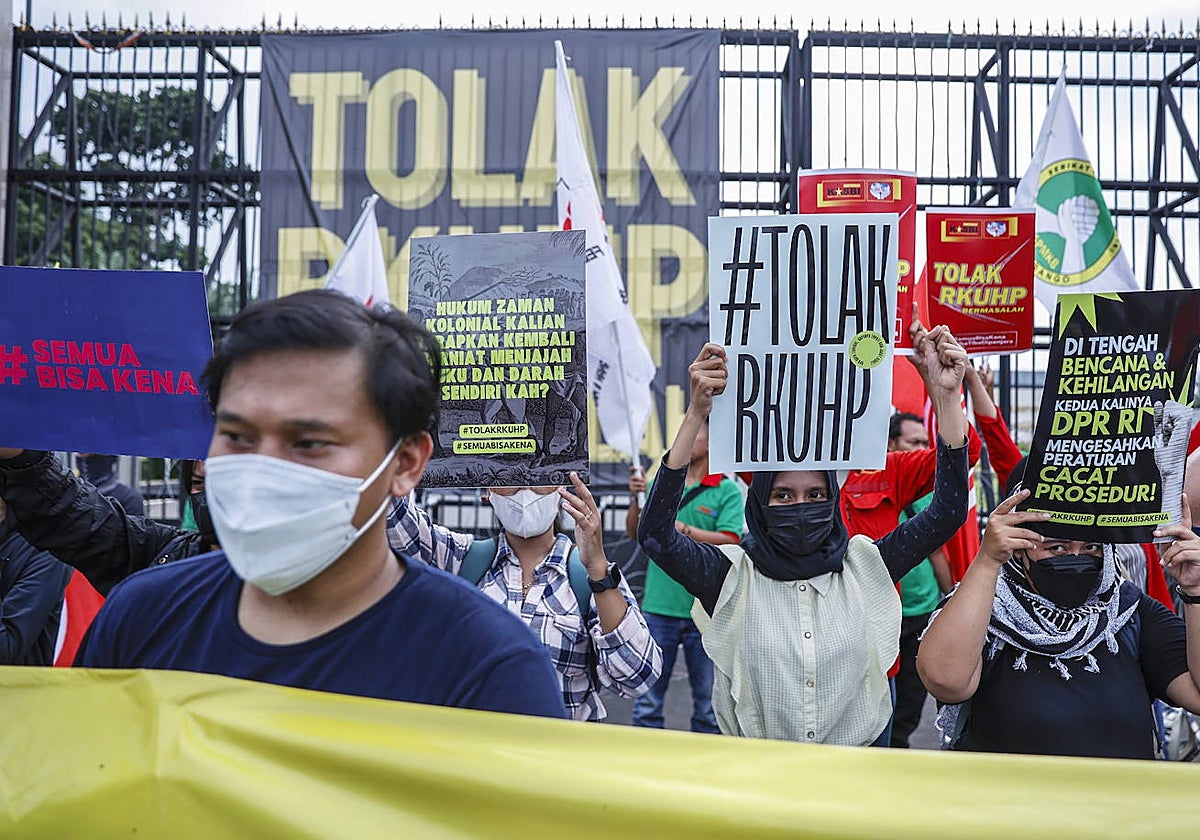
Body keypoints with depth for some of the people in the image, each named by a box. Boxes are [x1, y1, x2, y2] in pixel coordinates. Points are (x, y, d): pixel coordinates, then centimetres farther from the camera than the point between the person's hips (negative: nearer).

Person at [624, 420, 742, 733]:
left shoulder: (728, 490, -1)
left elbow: (730, 541, -13)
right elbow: (633, 531, 6)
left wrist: (682, 529, -19)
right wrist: (637, 499, -10)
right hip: (659, 605, 3)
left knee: (708, 701, 9)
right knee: (647, 698, 7)